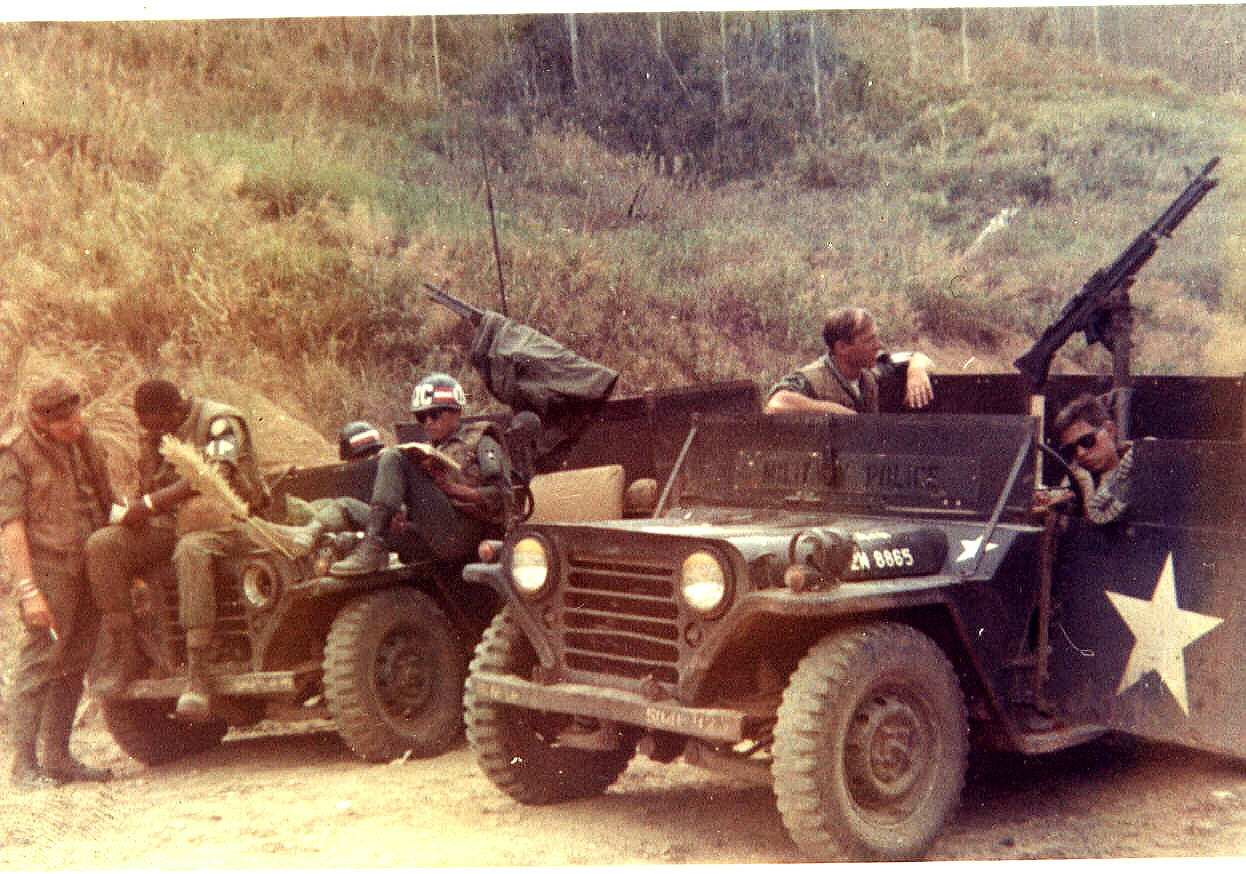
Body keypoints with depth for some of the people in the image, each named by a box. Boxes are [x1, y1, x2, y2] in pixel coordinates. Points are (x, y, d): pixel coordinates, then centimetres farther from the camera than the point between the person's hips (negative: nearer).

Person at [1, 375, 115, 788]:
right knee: (40, 661, -9)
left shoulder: (83, 441, 12)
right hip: (48, 567, -7)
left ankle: (57, 755, 15)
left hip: (90, 566, 7)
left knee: (75, 663, 8)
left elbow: (105, 499, 23)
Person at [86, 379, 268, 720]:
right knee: (101, 545, -17)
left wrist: (150, 503, -28)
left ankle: (197, 675, -43)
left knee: (190, 550, -41)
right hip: (172, 523, 7)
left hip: (223, 522, -7)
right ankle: (122, 651, -15)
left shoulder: (220, 421, -12)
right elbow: (149, 487, 20)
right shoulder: (151, 434, 12)